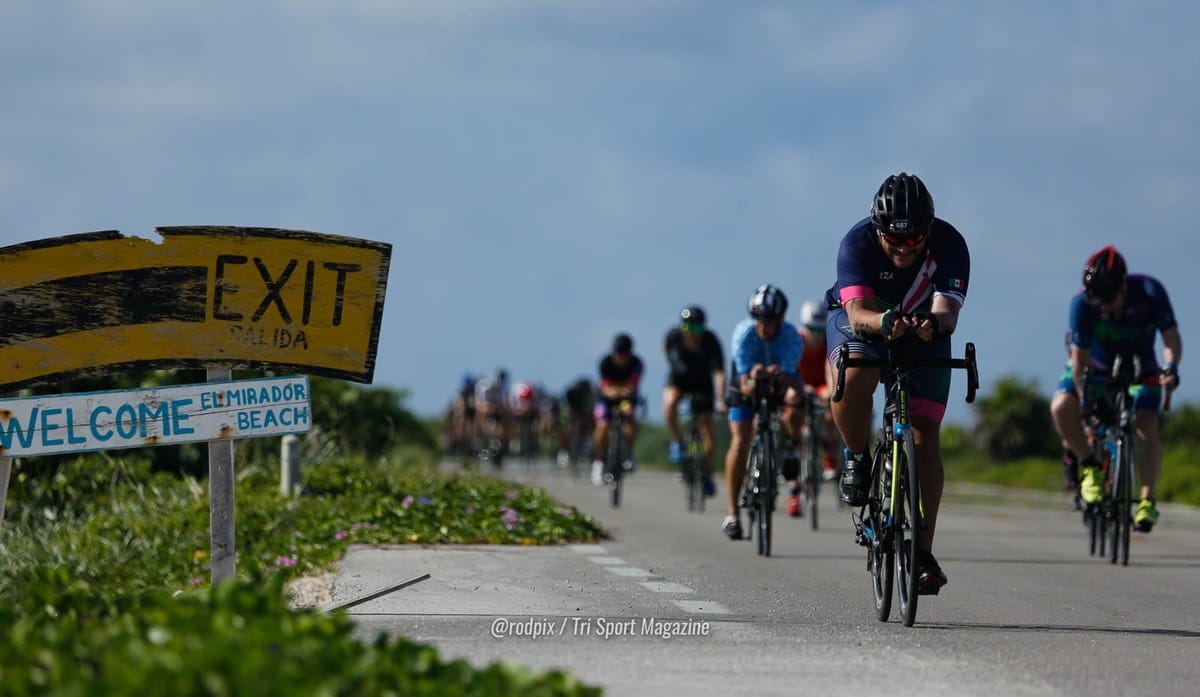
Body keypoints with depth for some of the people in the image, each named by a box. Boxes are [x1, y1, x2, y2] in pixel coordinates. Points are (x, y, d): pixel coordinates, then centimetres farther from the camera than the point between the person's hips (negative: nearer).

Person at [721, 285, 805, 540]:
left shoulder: (791, 337, -30)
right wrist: (753, 379, -55)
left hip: (781, 381, 0)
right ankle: (731, 513, -10)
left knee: (796, 397, -35)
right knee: (740, 441, -16)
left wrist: (778, 376, -59)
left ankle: (789, 447, -5)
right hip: (748, 383, 0)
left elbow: (790, 379, -36)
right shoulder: (743, 334, -30)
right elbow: (745, 386, -32)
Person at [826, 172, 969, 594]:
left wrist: (934, 322, -60)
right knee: (853, 379, -36)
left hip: (924, 335, 1)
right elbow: (858, 312, -41)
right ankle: (856, 460, -9)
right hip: (861, 322, -1)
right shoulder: (858, 242, -30)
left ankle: (923, 550, -4)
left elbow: (948, 312, -37)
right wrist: (885, 321, -63)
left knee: (926, 438, -10)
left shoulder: (948, 244, -27)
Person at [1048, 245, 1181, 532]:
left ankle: (1147, 500, -14)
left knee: (1147, 426, -23)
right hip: (1096, 367, 0)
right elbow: (1079, 357, -25)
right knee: (1061, 407, -26)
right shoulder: (1082, 303, -28)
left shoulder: (1149, 291, -28)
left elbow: (1171, 337, -26)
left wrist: (1170, 368, -46)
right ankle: (1088, 464, -4)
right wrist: (1086, 401, -32)